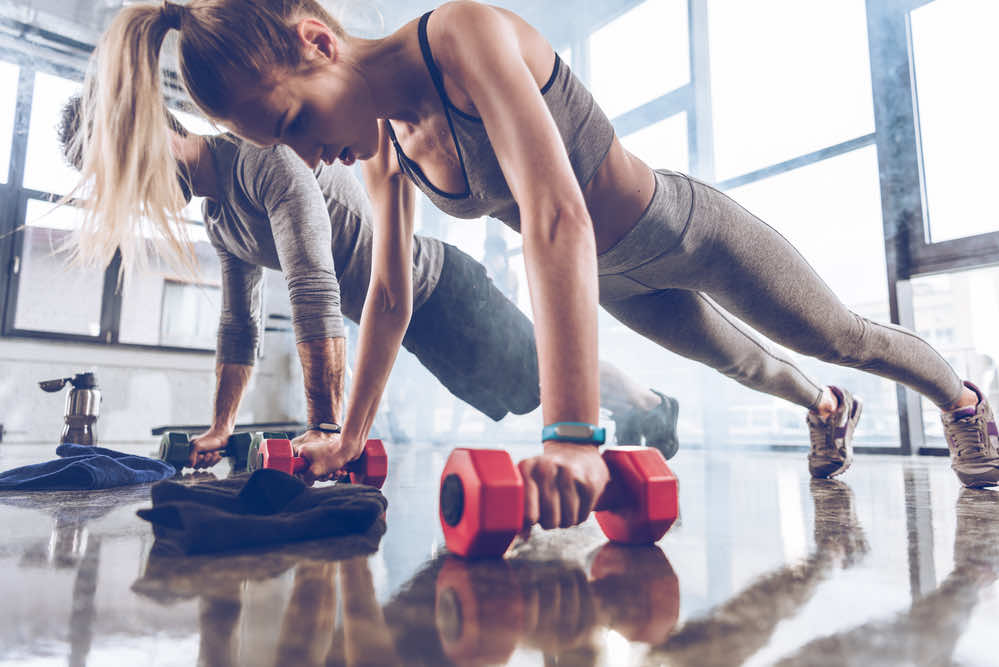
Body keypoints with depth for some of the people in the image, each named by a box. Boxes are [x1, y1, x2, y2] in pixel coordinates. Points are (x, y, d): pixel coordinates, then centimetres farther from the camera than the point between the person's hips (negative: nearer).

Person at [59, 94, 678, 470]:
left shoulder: (265, 157, -24)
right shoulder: (218, 218, 7)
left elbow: (315, 293, -33)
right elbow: (241, 327, 15)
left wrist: (325, 428, -34)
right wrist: (221, 427, 14)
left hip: (441, 289, -8)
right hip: (401, 321, 9)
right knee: (521, 395, 21)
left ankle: (652, 405, 29)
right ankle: (628, 409, 43)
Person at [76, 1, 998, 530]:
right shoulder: (384, 149, -10)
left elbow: (557, 220, -46)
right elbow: (390, 298, -3)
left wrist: (572, 434, -51)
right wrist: (350, 438, -1)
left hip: (689, 230, -6)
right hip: (619, 279, 6)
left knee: (839, 336, 16)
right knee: (738, 362, 29)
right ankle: (827, 410, 60)